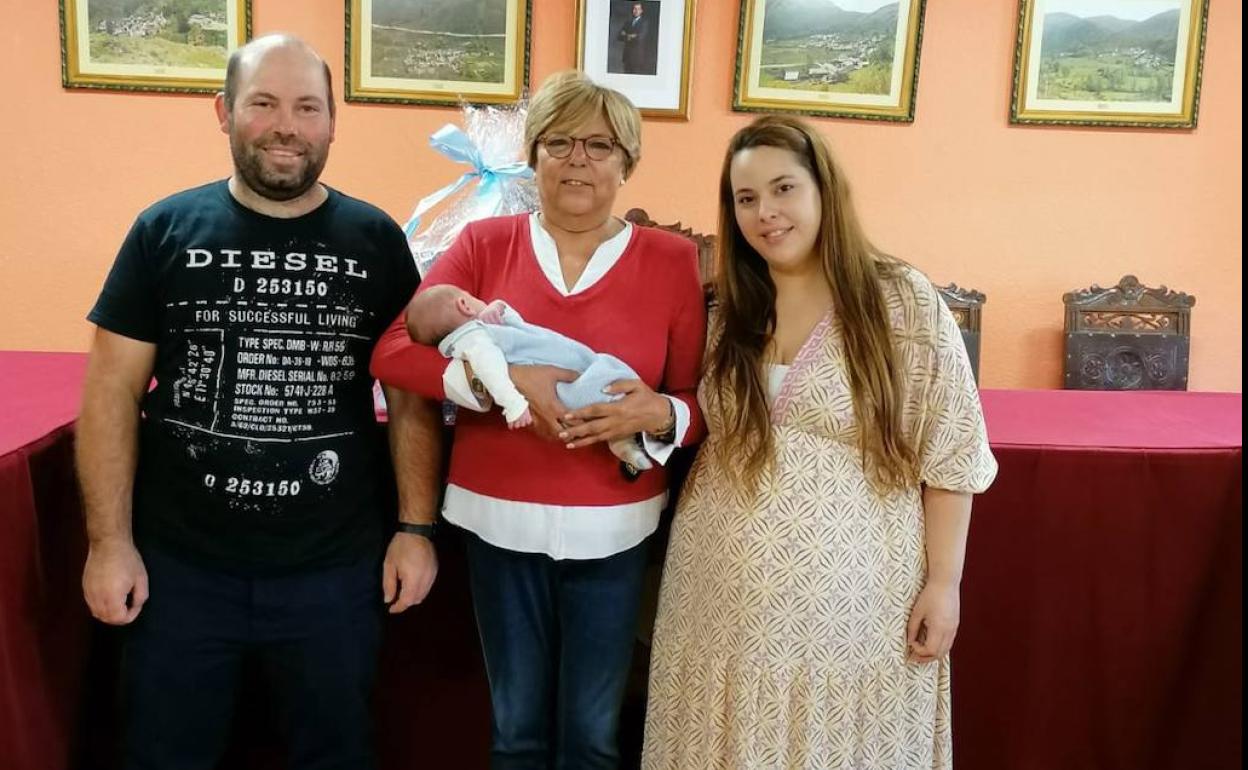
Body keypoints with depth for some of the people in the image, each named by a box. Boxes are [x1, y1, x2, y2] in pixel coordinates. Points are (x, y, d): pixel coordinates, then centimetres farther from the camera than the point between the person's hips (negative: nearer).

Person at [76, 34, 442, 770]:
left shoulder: (376, 239, -1)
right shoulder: (166, 230, -2)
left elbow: (414, 396, 1)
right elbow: (113, 390, 0)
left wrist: (417, 527, -3)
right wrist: (110, 540, -5)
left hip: (336, 568, 0)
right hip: (179, 564, 0)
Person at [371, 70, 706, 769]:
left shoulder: (672, 260, -2)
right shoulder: (484, 244, -1)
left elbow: (700, 402, 0)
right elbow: (392, 352, -8)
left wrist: (658, 415, -22)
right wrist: (500, 379, -22)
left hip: (612, 529, 0)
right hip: (500, 521, 1)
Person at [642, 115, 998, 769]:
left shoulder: (904, 302, -7)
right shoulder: (725, 309, 4)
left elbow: (950, 453, -6)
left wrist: (942, 581, -7)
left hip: (849, 592, -3)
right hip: (725, 592, 4)